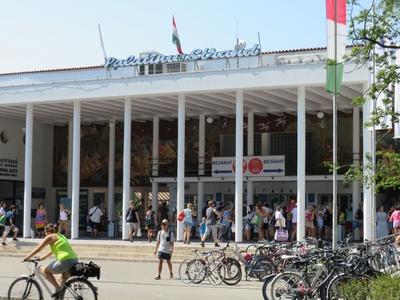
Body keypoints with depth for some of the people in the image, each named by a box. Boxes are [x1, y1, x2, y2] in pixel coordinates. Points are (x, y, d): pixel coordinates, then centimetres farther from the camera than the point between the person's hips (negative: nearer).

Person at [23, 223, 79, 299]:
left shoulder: (50, 237, 1)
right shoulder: (61, 236, 25)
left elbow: (37, 249, 4)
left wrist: (27, 258, 13)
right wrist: (44, 257, 47)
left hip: (65, 261, -9)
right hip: (75, 260, 9)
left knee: (44, 270, 8)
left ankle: (58, 289, 1)